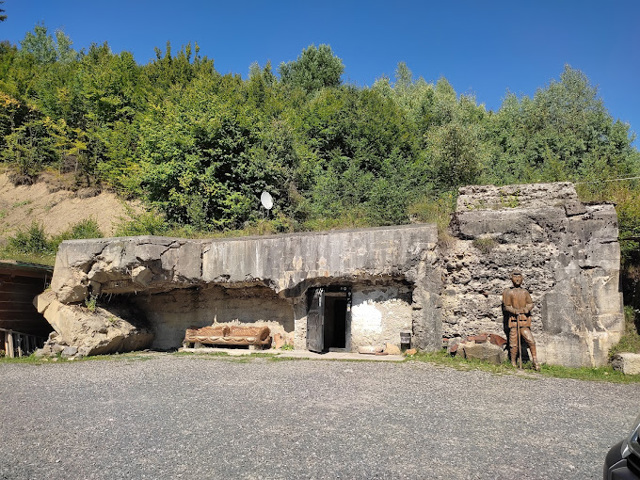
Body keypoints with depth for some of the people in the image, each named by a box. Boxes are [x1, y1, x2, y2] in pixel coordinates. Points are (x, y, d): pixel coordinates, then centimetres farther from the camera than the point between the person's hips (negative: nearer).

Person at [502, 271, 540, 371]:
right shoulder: (509, 292, 8)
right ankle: (513, 364, 6)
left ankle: (535, 361, -2)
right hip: (514, 319, -2)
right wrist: (514, 310, -15)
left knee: (530, 341, -10)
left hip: (524, 320, 2)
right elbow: (506, 306, 3)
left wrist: (526, 309, -12)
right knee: (514, 342, -3)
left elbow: (530, 304, 10)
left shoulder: (525, 292, 16)